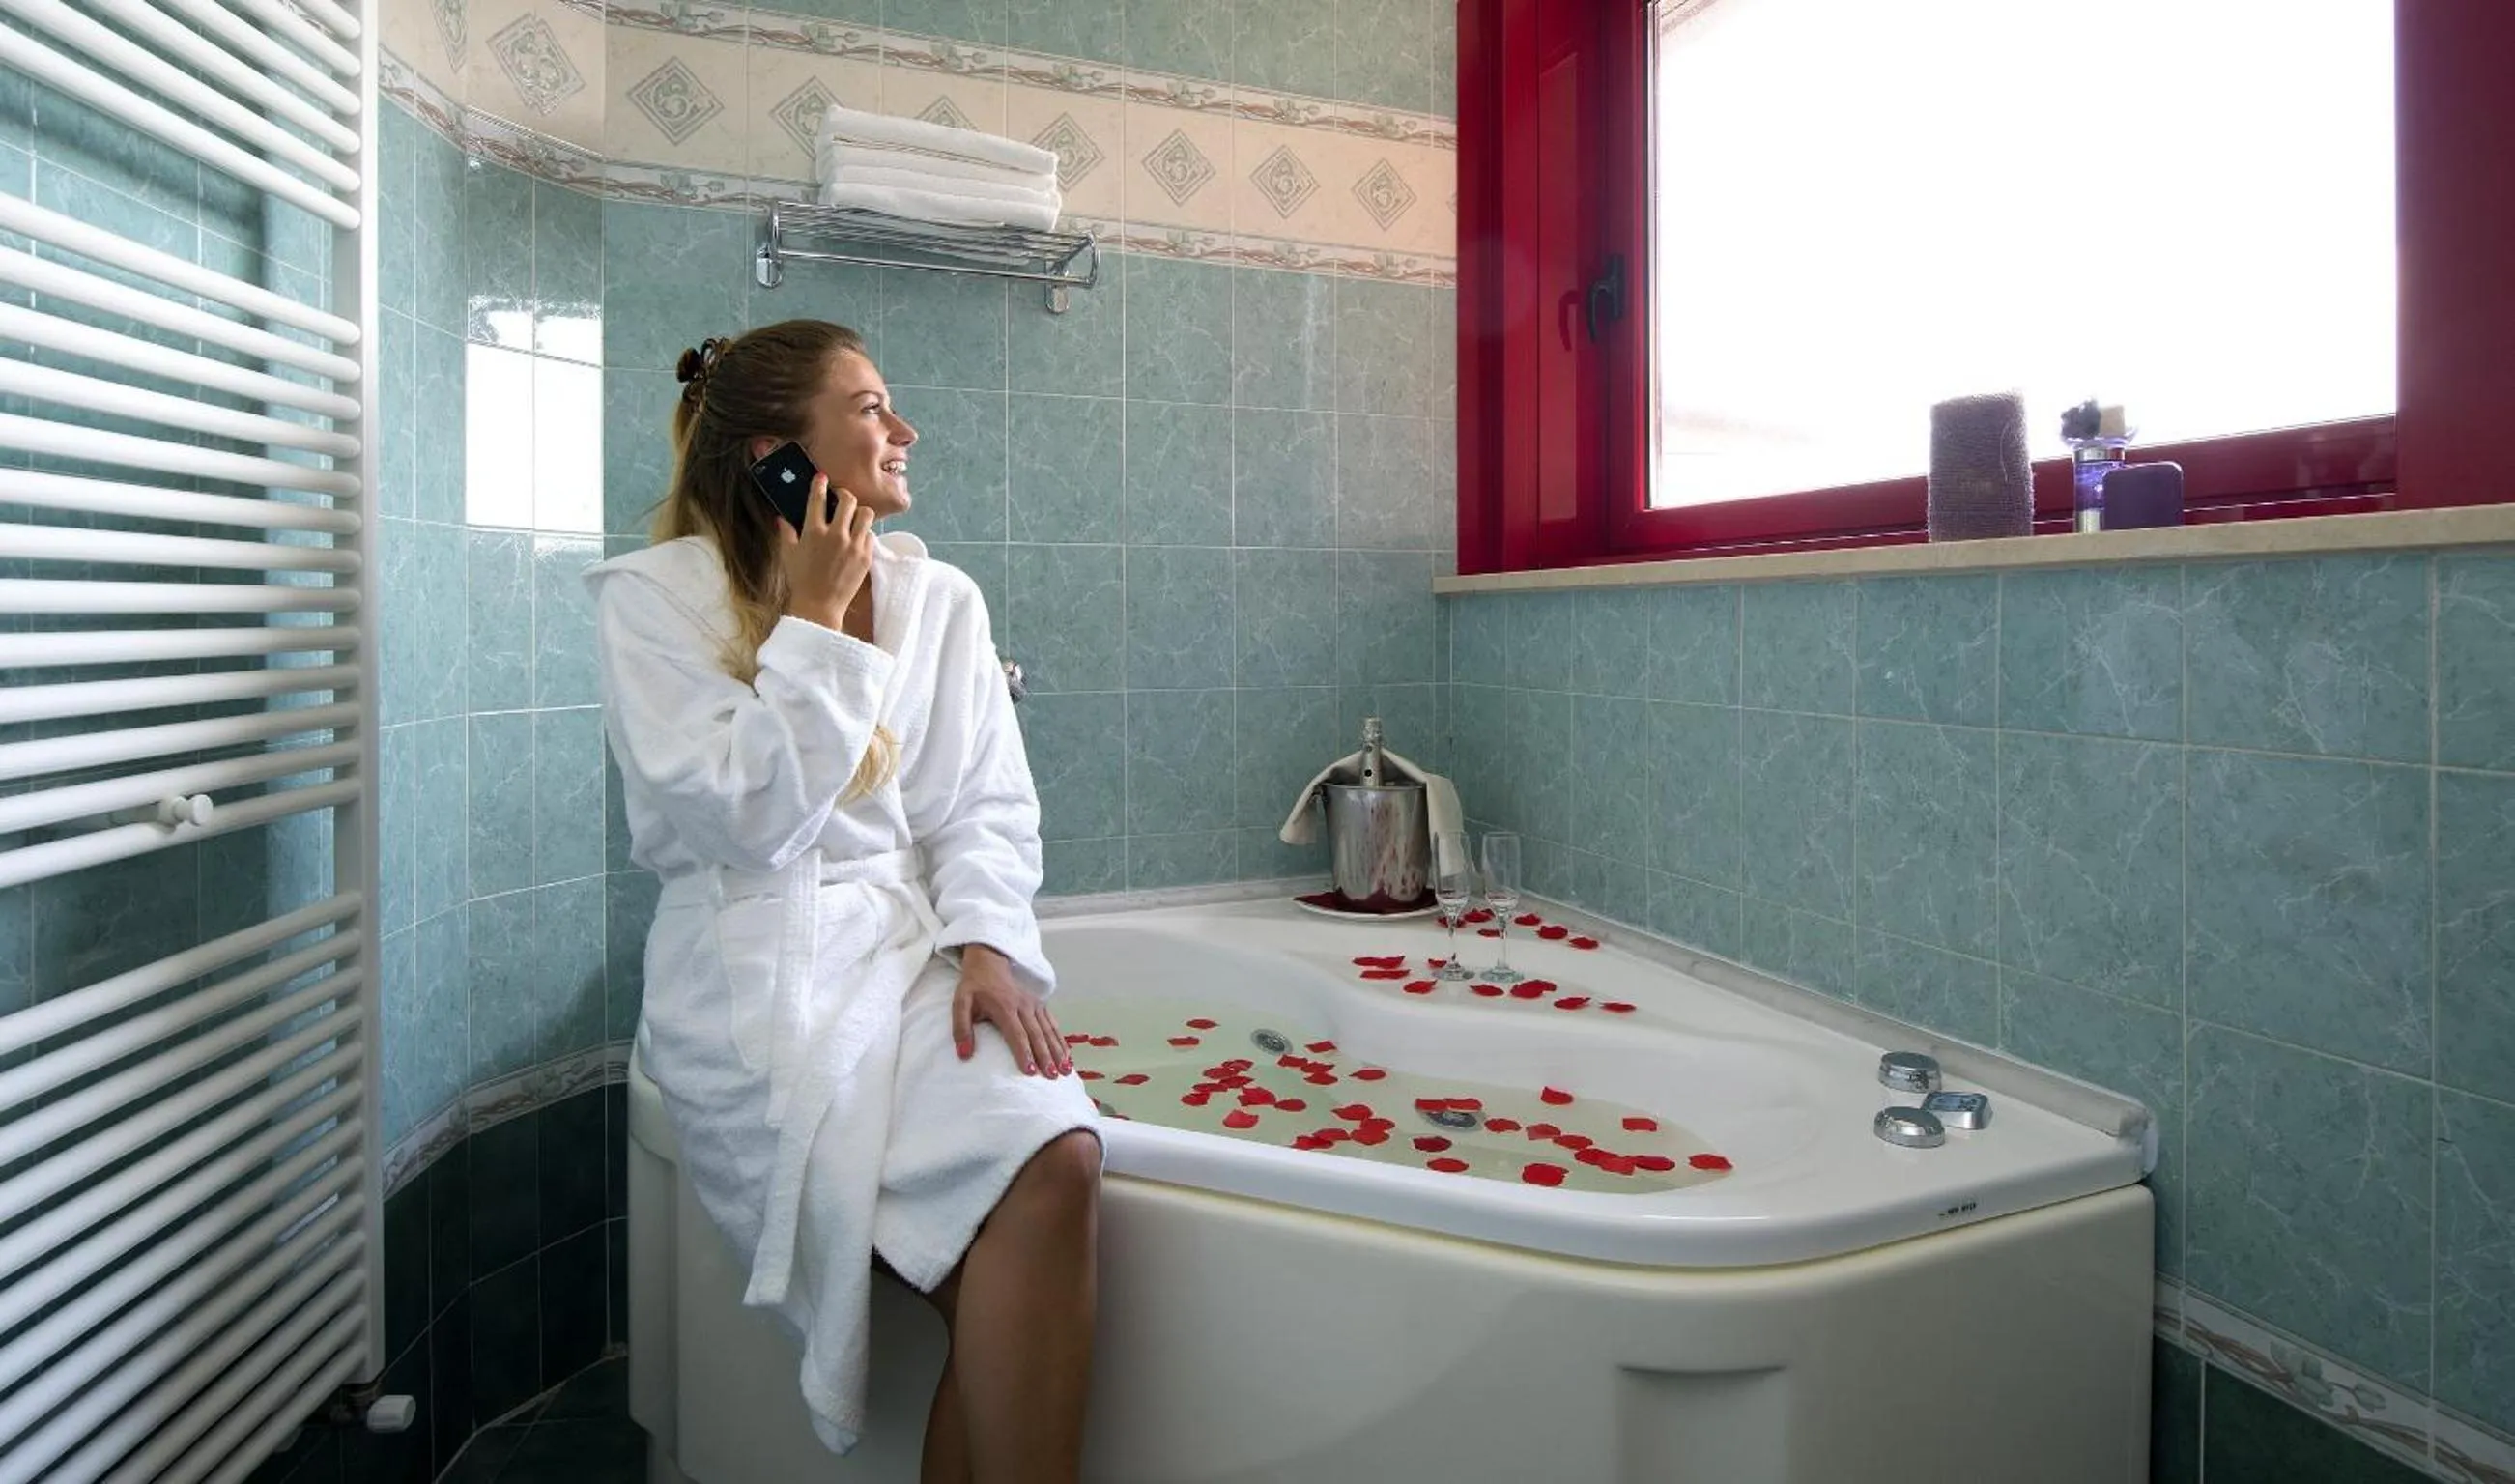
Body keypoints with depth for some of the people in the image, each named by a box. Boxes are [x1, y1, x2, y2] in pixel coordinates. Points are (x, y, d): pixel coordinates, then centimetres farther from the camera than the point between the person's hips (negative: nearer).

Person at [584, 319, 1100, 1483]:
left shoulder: (938, 599, 11)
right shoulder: (654, 596, 0)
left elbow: (986, 807, 7)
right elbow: (741, 822, -11)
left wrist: (986, 940, -11)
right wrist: (815, 622, -9)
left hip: (915, 946, 4)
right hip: (759, 971, -3)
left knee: (1057, 1155, -28)